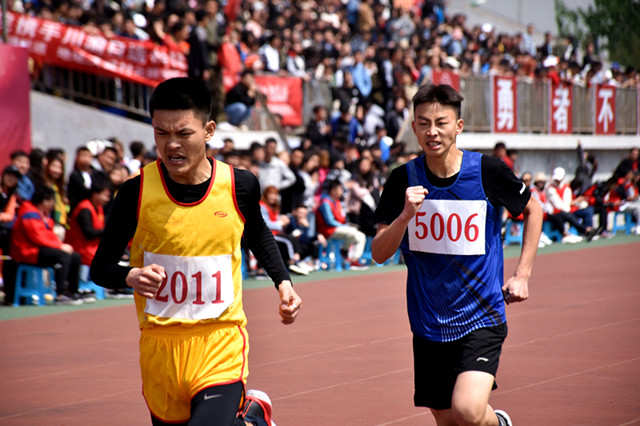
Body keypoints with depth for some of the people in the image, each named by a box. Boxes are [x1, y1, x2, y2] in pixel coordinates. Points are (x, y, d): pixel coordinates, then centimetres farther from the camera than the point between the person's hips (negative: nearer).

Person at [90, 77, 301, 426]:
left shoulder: (240, 186, -5)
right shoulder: (137, 192, -10)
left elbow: (257, 235, 19)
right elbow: (100, 268, -2)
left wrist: (283, 282, 7)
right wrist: (131, 276, -23)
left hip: (221, 343, -1)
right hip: (160, 343, 1)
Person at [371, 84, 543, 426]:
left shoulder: (488, 171, -7)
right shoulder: (404, 179, -3)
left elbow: (532, 211, 11)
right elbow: (379, 254, -4)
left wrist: (522, 275, 4)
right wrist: (406, 215, -22)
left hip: (481, 317, -3)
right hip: (429, 323, 3)